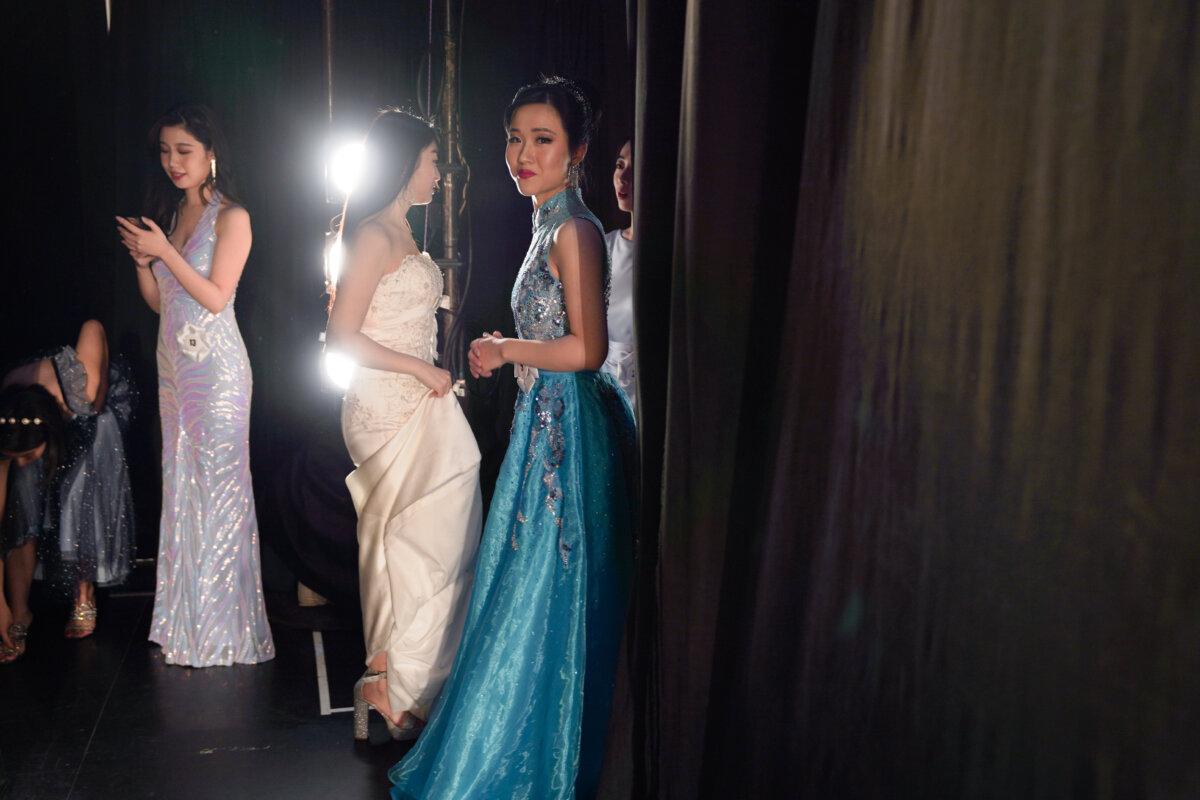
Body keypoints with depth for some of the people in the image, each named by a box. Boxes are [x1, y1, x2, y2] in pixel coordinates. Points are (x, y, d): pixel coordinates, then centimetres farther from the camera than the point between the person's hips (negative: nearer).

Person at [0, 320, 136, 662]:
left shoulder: (81, 389, -46)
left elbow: (93, 327, -28)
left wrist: (99, 401, -20)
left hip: (95, 407, -2)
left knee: (80, 494, -19)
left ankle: (84, 599, -2)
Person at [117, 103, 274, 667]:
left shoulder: (231, 217, -7)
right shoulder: (168, 214, 13)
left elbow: (216, 297, -14)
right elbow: (159, 301, 14)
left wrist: (165, 251, -16)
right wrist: (141, 260, -3)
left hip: (215, 366, -7)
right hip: (173, 364, 7)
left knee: (218, 486, -3)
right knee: (180, 486, 10)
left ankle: (223, 626, 8)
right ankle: (187, 619, 21)